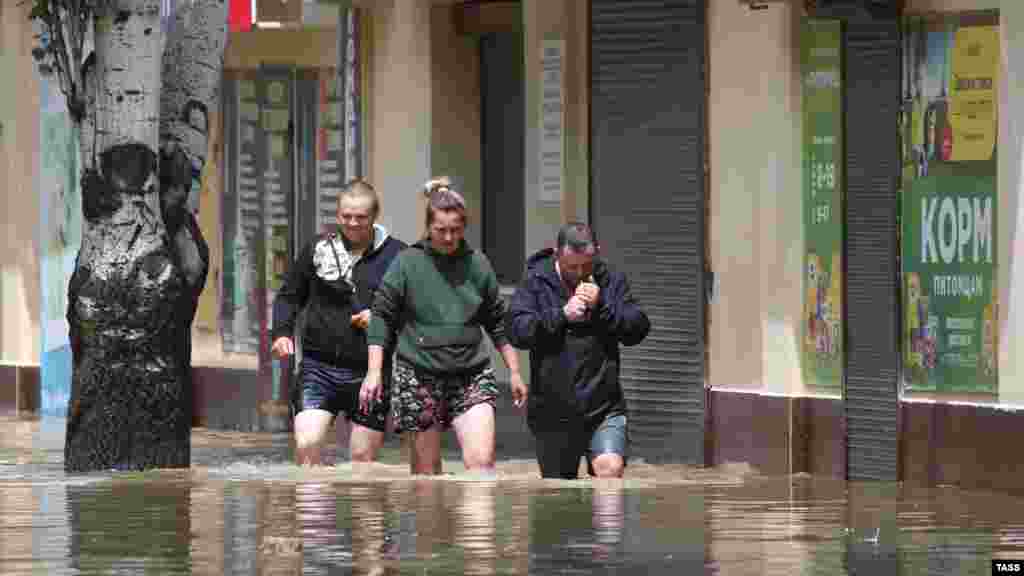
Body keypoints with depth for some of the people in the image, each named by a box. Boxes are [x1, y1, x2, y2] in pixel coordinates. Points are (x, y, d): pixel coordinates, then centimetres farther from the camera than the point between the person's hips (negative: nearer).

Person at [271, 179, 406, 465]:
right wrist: (282, 331, -2)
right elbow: (289, 296, 15)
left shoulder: (396, 256, 0)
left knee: (363, 458, 5)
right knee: (306, 445, -15)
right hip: (320, 366, 1)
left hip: (370, 371, -1)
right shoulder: (318, 248, 5)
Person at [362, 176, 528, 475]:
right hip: (419, 377, -2)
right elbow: (382, 316, 0)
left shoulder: (477, 265, 6)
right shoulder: (407, 264, -3)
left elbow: (497, 323, 15)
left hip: (472, 375, 2)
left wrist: (514, 372, 16)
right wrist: (374, 372, -8)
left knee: (481, 460, -14)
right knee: (426, 472, 3)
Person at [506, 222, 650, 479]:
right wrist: (561, 315, -18)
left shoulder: (612, 281, 7)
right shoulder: (535, 283, 2)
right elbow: (516, 330, -11)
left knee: (610, 468, -23)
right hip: (553, 413, 0)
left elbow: (638, 328, -2)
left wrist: (601, 307, -13)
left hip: (604, 410, 0)